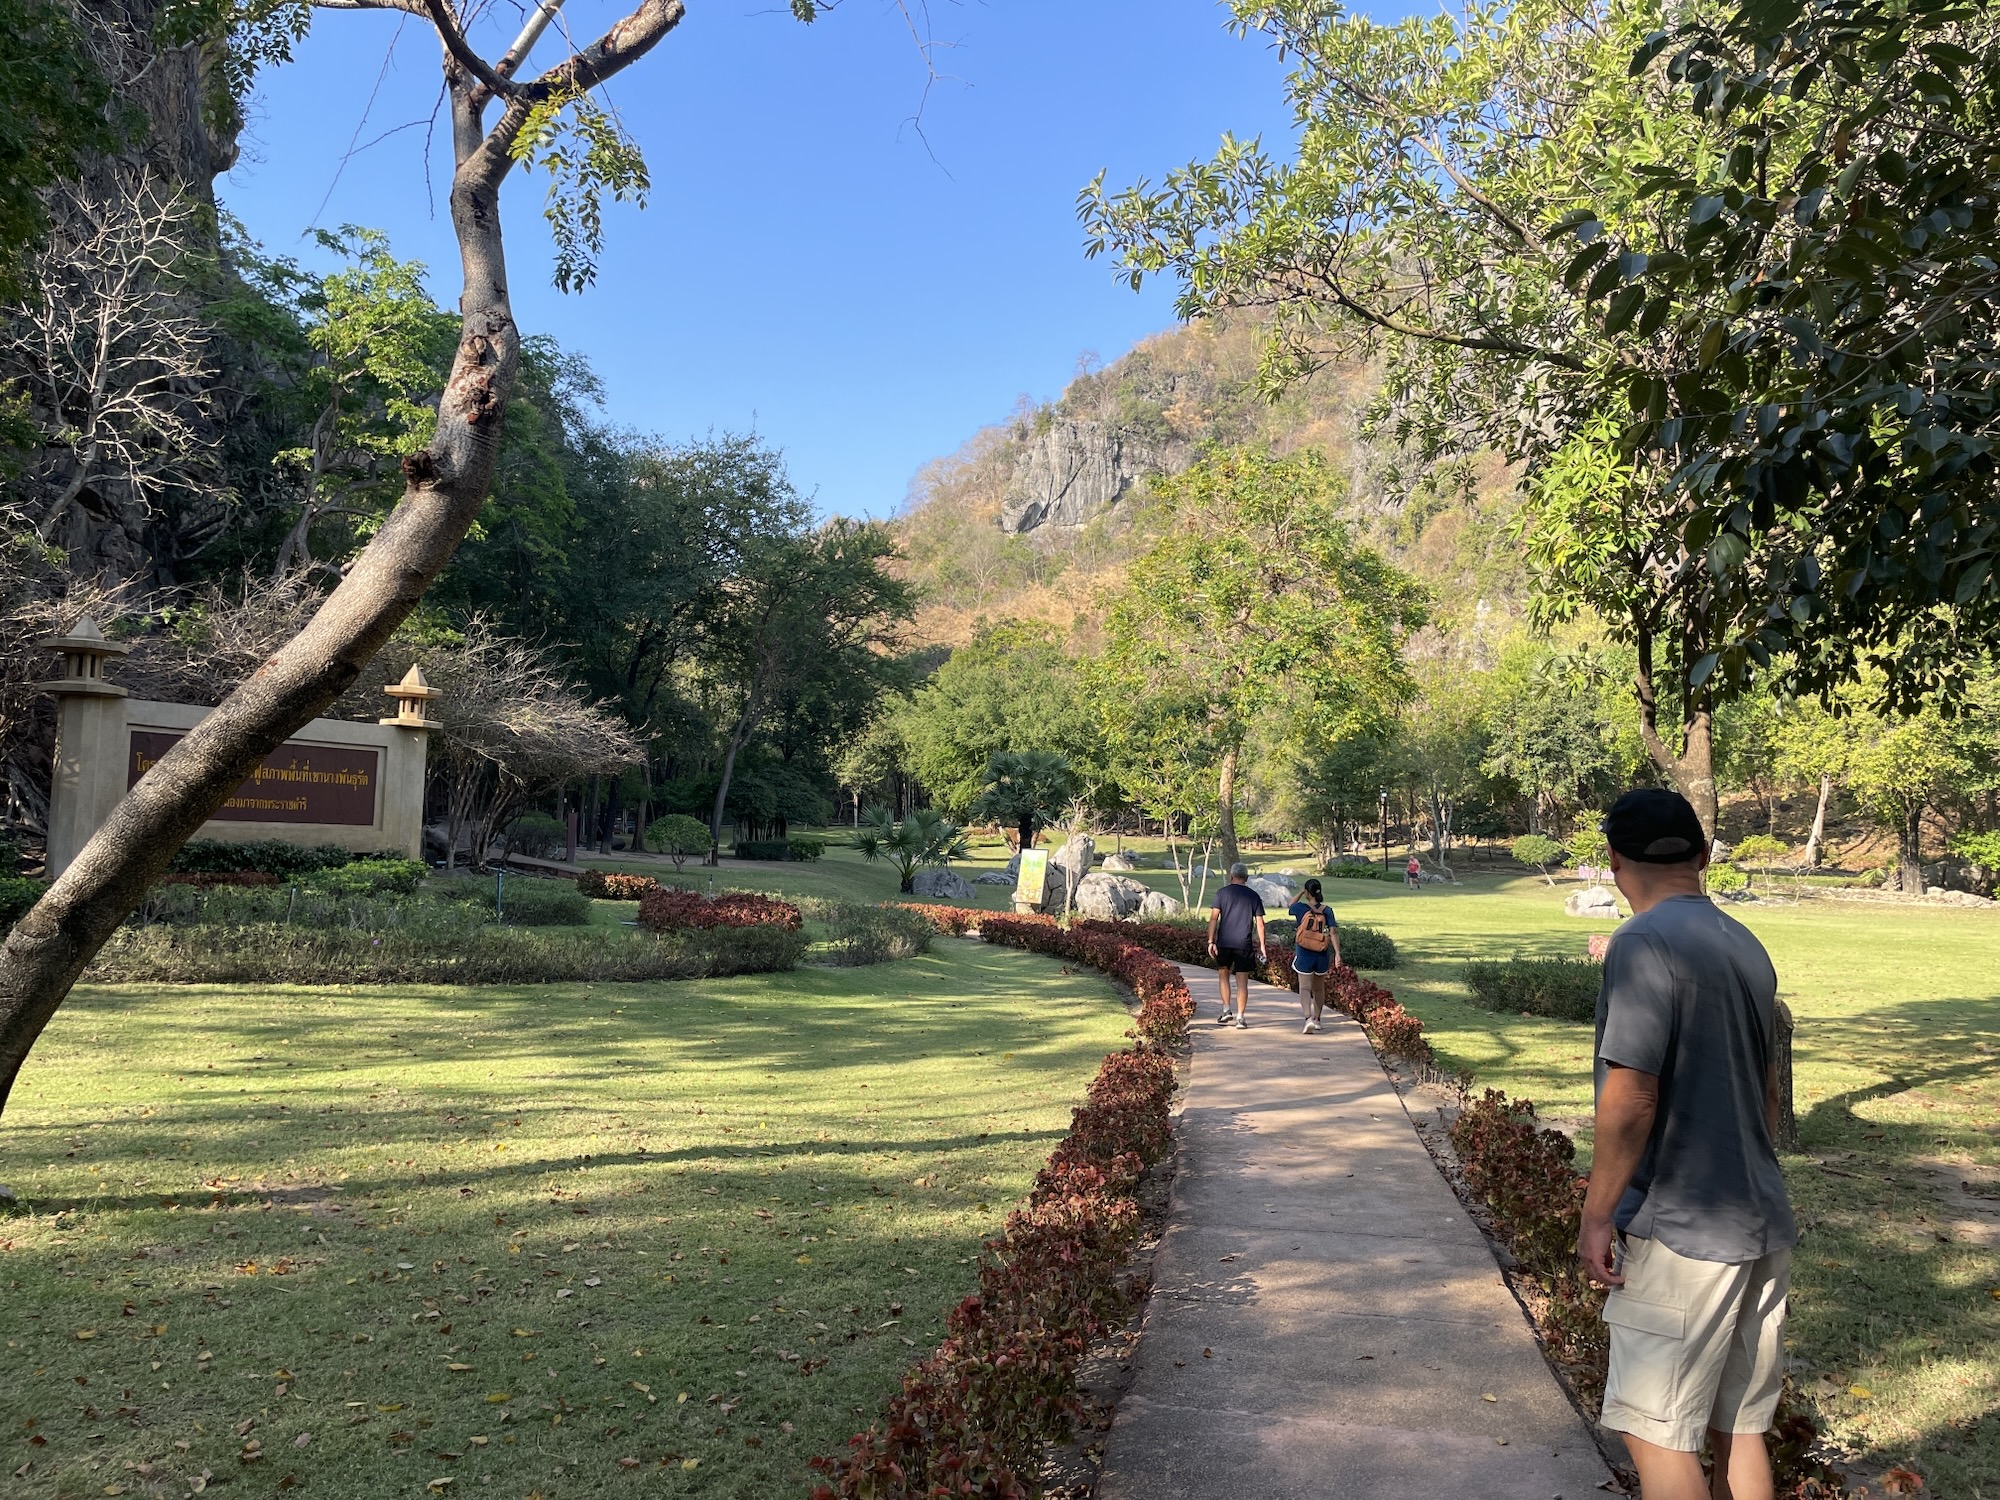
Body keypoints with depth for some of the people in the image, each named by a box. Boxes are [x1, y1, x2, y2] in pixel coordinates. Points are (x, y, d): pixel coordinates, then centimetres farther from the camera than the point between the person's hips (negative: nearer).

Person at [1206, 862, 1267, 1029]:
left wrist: (1211, 941, -5)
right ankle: (1240, 1017, 1)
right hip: (1244, 944, 0)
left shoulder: (1222, 892, 1)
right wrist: (1261, 946, 7)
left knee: (1223, 974, 19)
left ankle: (1226, 1010, 12)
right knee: (1242, 982, 4)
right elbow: (1259, 923, 3)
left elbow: (1214, 918, -5)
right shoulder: (1253, 896, 5)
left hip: (1224, 942, 0)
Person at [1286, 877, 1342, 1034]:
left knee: (1305, 987, -3)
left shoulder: (1300, 908, -7)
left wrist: (1301, 892, 18)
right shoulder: (1327, 910, -4)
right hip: (1322, 955, 3)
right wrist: (1337, 954, -12)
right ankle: (1317, 1019, 33)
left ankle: (1308, 1018, -25)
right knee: (1319, 988, 20)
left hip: (1304, 954, -3)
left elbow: (1291, 905, 18)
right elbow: (1333, 932, -11)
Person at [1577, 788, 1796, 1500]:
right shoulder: (1748, 947, 9)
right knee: (1738, 1428, 16)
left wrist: (1597, 1216, -13)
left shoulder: (1644, 943, -16)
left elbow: (1631, 1098, -21)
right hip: (1761, 1229, 8)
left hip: (1681, 1232, -8)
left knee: (1657, 1434, 1)